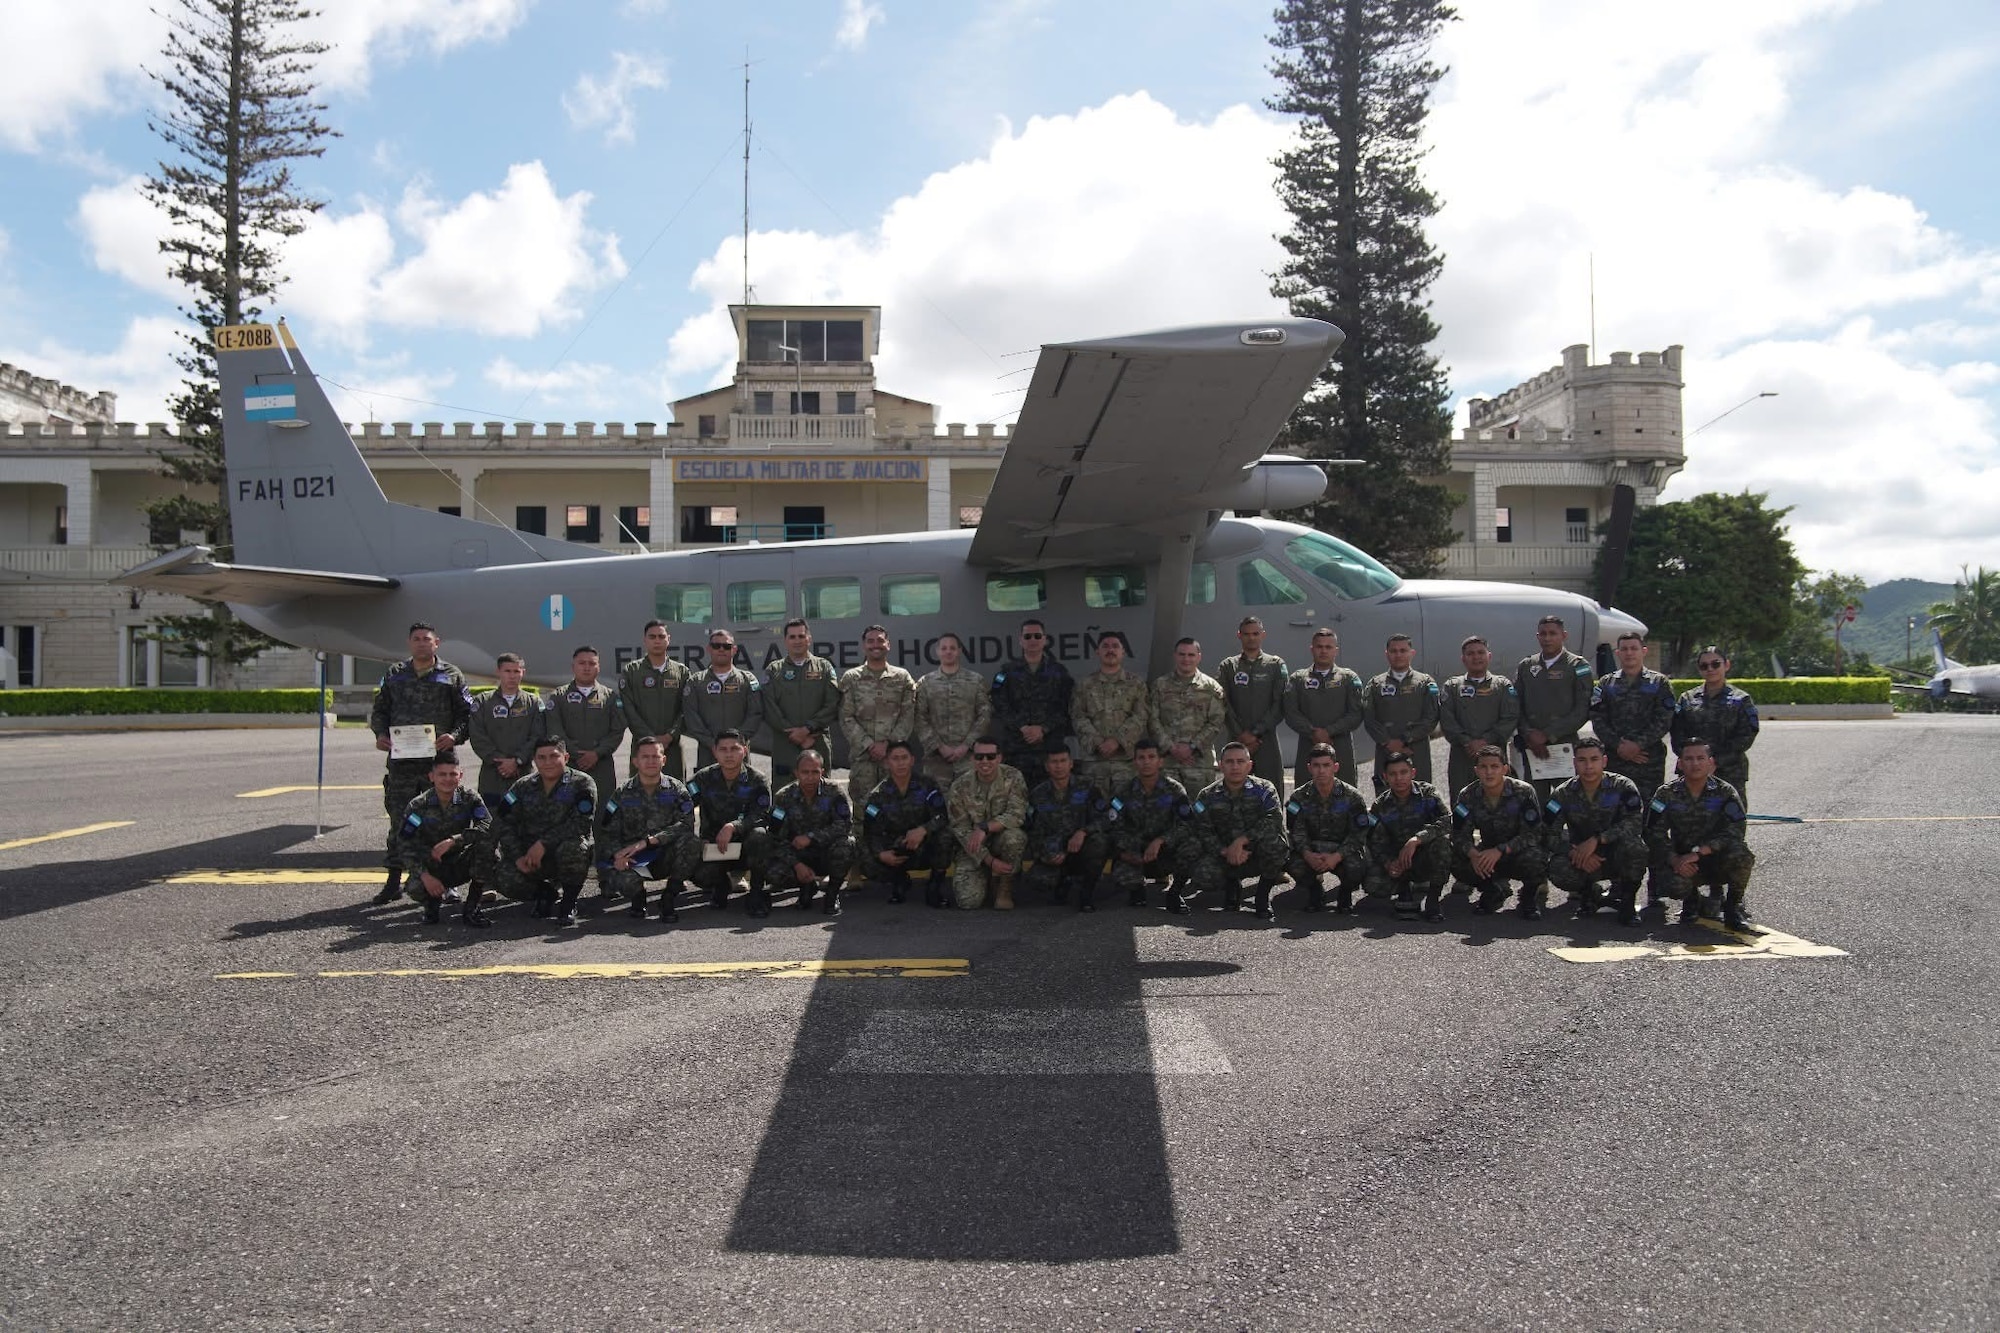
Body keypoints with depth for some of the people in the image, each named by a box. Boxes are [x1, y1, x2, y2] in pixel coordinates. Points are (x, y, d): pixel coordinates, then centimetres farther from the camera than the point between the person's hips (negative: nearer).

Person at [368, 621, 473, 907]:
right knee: (399, 820, 5)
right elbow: (379, 710, 17)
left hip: (439, 758, -2)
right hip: (401, 759, 2)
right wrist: (380, 734, -2)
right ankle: (394, 879, 12)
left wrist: (454, 736, -15)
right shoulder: (395, 675, 13)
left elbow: (467, 714, 3)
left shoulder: (451, 676, 6)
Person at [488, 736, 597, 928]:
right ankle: (545, 892, 11)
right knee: (505, 880, -24)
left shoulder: (582, 783, -6)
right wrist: (518, 856, -14)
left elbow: (581, 823, -19)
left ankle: (569, 904, -12)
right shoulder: (523, 786, 7)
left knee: (572, 848, -39)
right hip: (529, 853, 3)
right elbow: (503, 822, 0)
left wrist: (543, 844, -24)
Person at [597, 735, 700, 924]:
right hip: (633, 860, 0)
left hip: (667, 857, 0)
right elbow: (610, 833, 1)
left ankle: (670, 897, -9)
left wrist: (648, 841, -24)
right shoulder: (623, 794, 4)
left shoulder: (676, 789, 0)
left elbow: (685, 825, -15)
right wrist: (618, 855, -22)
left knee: (692, 842, -32)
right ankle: (637, 899, 8)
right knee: (626, 880, -34)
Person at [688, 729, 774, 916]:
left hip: (746, 847, -1)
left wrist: (732, 827, -36)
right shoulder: (704, 778, -1)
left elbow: (761, 816, -18)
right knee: (700, 876, -30)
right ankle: (721, 885, 12)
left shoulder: (757, 780, -6)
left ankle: (757, 893, -14)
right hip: (713, 845, 1)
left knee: (759, 834, -36)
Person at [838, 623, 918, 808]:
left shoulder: (903, 677, 8)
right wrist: (869, 745, -9)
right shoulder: (851, 678, 7)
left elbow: (908, 717, 3)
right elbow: (846, 718, 2)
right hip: (862, 755, 0)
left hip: (895, 754, 0)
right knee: (862, 804, -1)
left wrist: (887, 744, -9)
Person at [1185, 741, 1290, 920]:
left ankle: (1263, 896, -12)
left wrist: (1241, 840, -30)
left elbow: (1274, 819, -21)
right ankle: (1232, 885, 10)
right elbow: (1203, 831, -7)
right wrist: (1225, 851, -25)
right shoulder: (1208, 796, 2)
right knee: (1202, 874, -29)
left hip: (1261, 856, -1)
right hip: (1226, 857, 1)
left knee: (1271, 838, -36)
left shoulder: (1263, 789, -4)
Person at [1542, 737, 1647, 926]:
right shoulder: (1563, 794, -5)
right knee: (1557, 870, -31)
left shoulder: (1622, 786, -11)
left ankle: (1627, 900, -9)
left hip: (1617, 856, -1)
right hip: (1582, 860, 1)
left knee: (1633, 845, -36)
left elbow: (1634, 823, -25)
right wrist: (1575, 853, -27)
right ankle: (1588, 895, 6)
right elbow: (1549, 834, -9)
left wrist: (1596, 839, -33)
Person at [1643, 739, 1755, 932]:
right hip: (1682, 861, 1)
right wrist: (1674, 860, -23)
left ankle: (1734, 905, -6)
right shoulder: (1667, 794, -1)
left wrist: (1698, 853, -28)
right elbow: (1655, 834, -6)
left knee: (1740, 854, -35)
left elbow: (1733, 832, -17)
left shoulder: (1725, 792, -5)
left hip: (1717, 860, -1)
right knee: (1673, 884, -33)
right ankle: (1692, 900, 8)